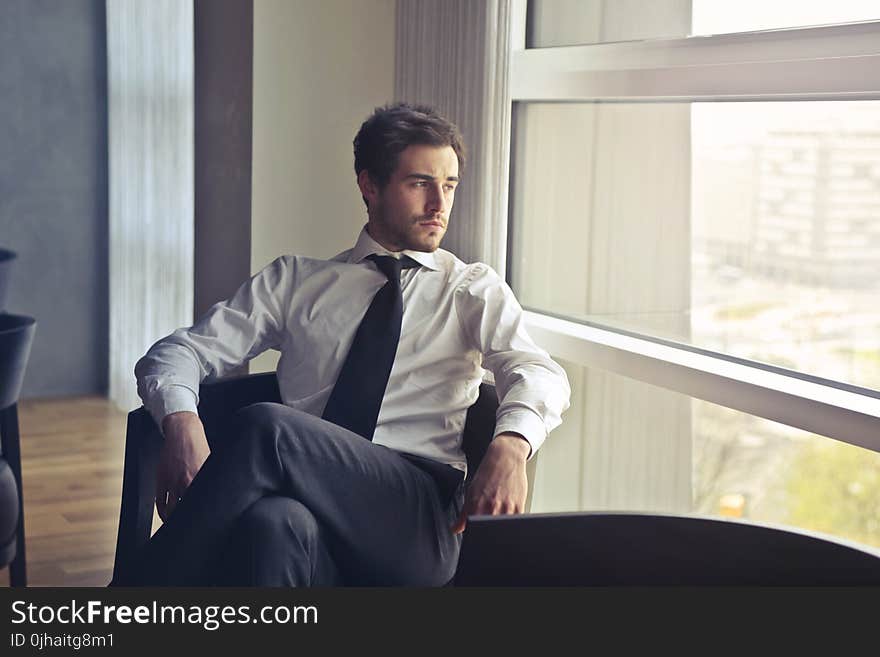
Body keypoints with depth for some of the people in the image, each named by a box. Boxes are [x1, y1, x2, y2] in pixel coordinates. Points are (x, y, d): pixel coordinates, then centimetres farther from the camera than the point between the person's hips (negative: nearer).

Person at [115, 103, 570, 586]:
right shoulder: (295, 280, 22)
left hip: (420, 518, -1)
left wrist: (511, 444, -25)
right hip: (306, 495, 1)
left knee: (267, 426, -30)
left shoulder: (475, 289, 18)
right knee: (276, 522, -39)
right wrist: (181, 421, -10)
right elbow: (177, 352, 15)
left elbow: (537, 373, 0)